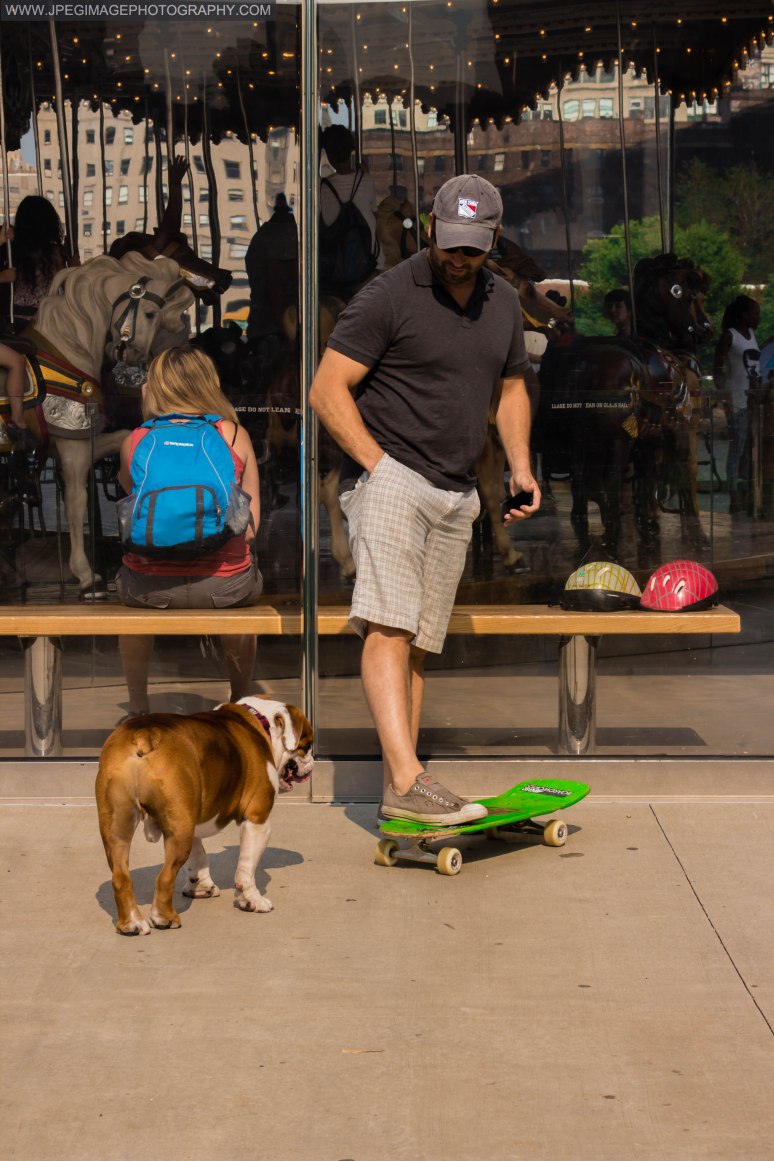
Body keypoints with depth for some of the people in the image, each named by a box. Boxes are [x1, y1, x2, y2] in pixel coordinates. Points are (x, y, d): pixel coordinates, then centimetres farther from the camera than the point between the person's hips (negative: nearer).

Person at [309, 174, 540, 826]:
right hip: (388, 476, -6)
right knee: (389, 625, -21)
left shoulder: (503, 302, 14)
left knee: (421, 641, 6)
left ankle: (401, 795, 9)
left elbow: (511, 388, 27)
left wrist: (521, 468, 13)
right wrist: (379, 465, -14)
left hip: (457, 494, 7)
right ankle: (406, 780, -30)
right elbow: (327, 389, -8)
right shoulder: (389, 296, -7)